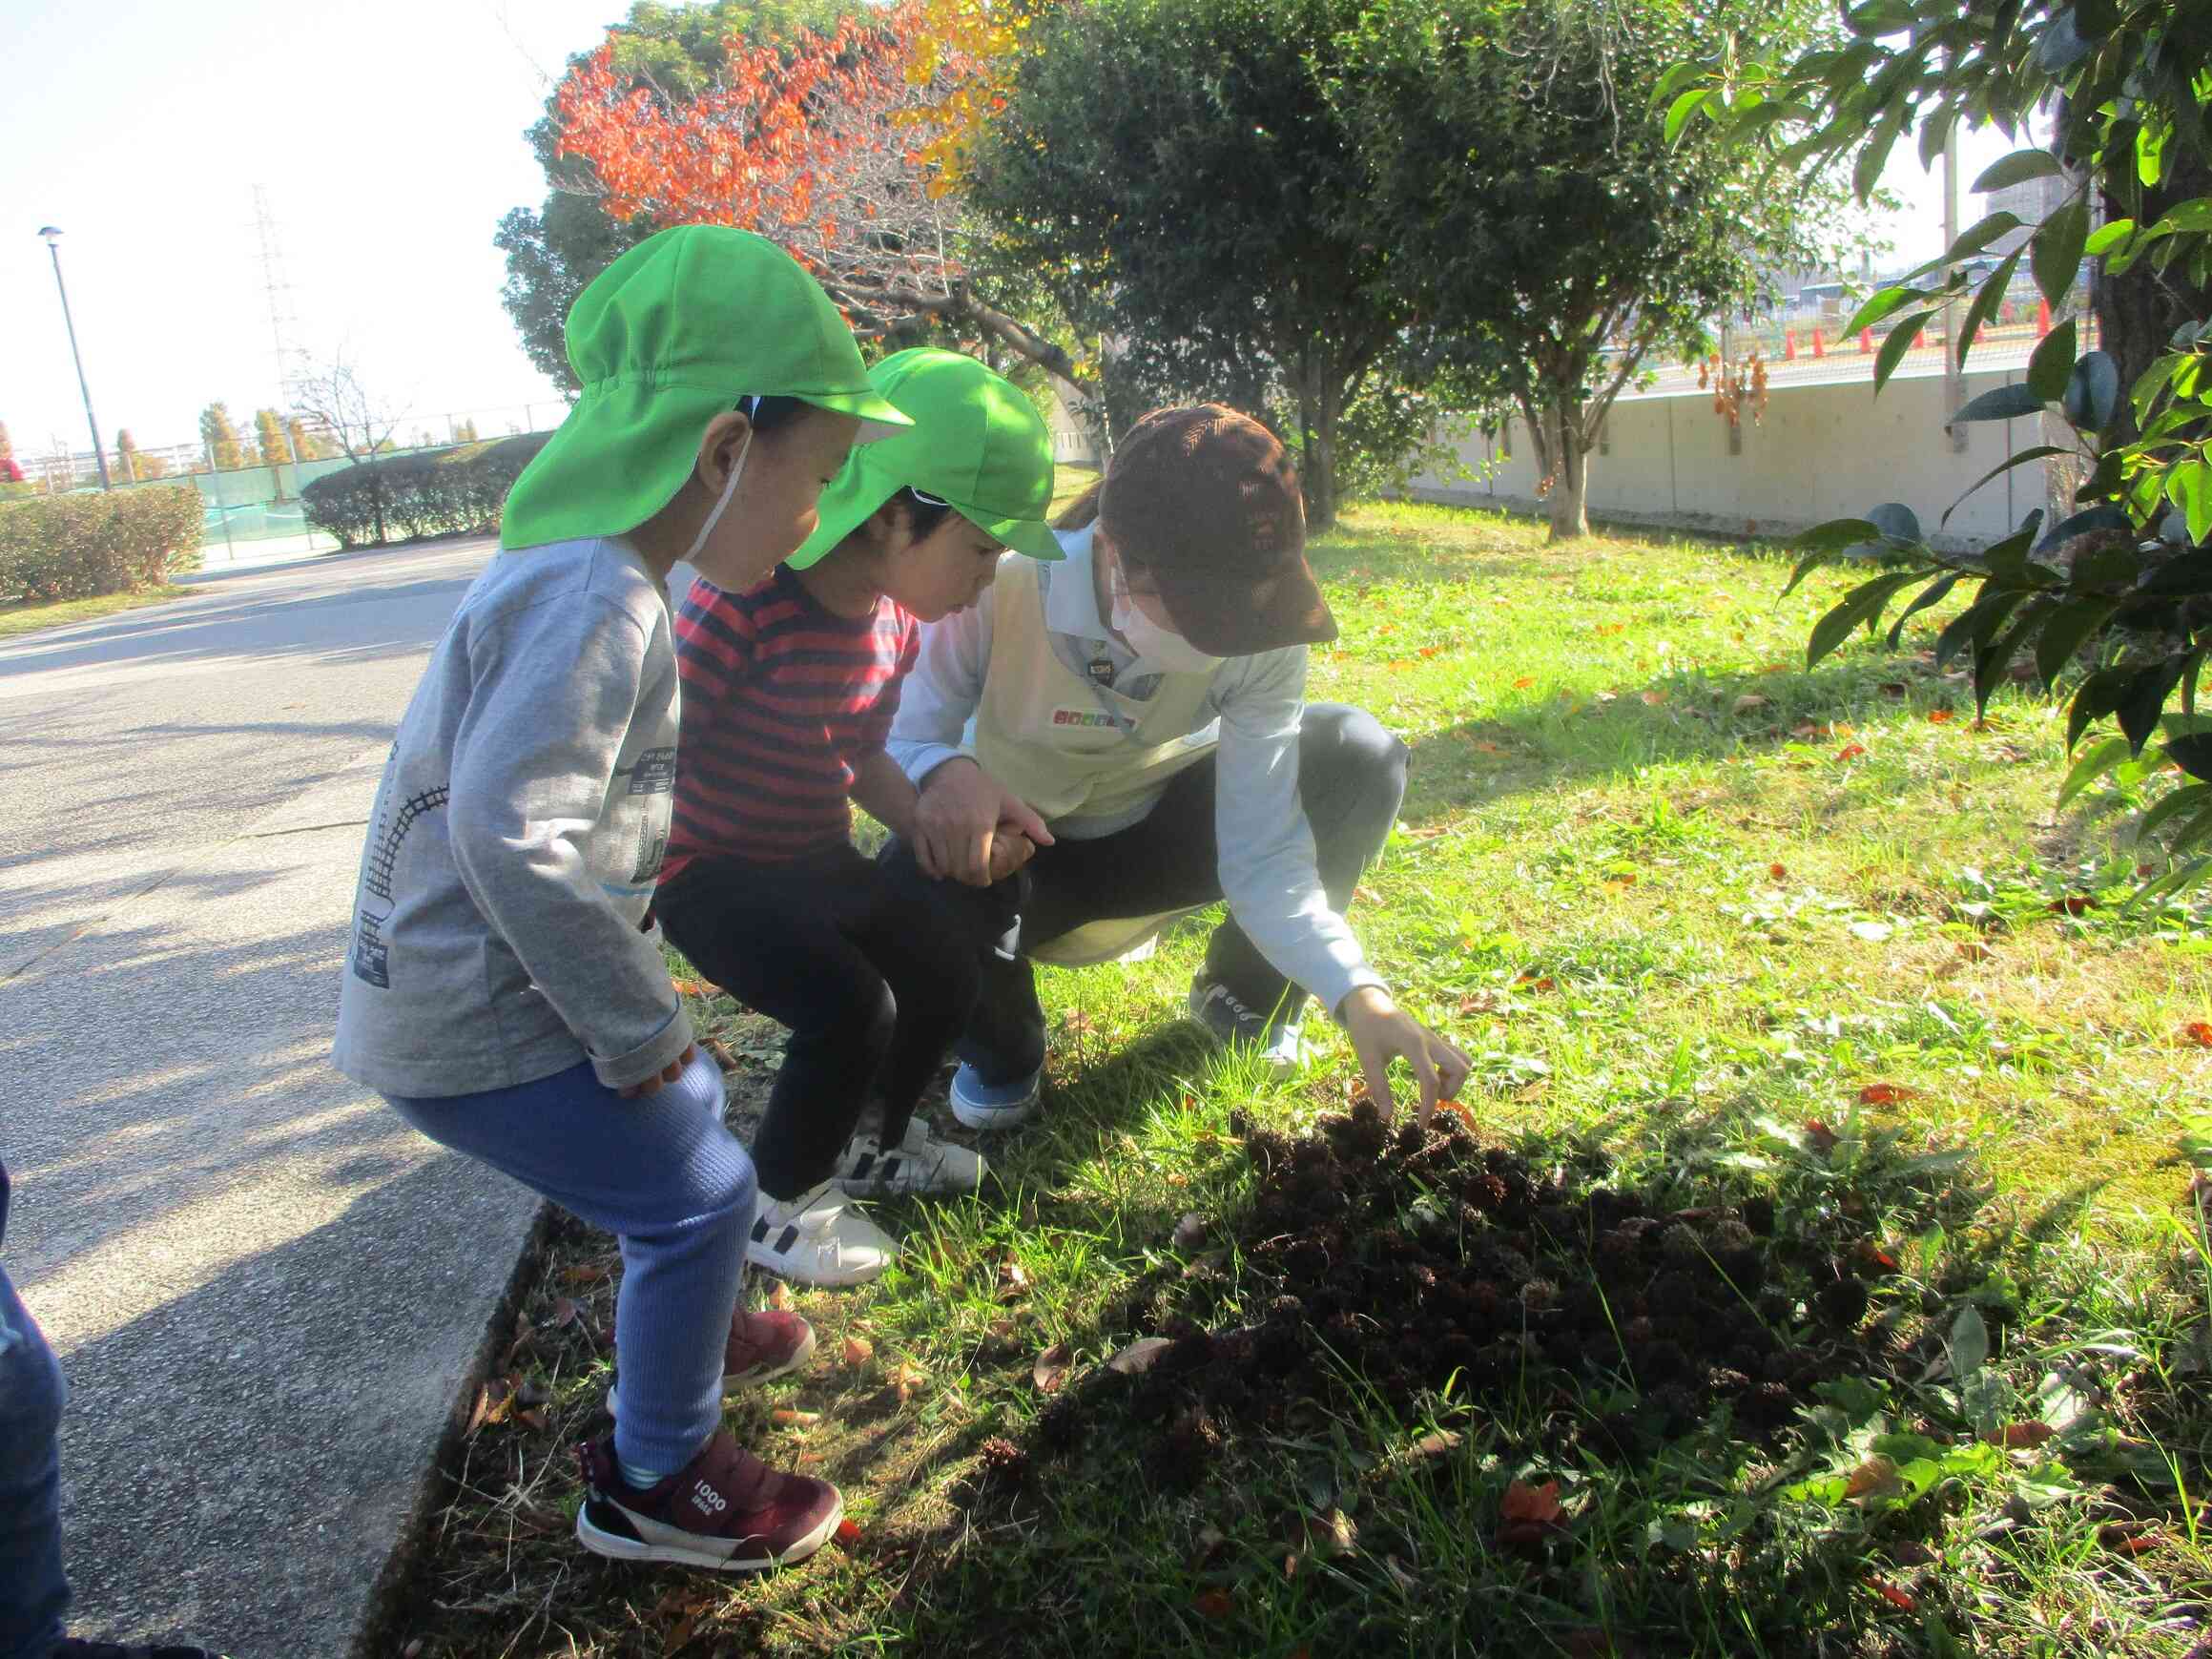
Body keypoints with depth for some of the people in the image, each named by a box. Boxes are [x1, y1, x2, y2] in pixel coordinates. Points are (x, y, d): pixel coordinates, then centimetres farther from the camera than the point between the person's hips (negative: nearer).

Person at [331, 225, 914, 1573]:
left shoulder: (583, 567, 7)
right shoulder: (597, 600, -25)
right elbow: (509, 838, -32)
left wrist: (638, 1004, 15)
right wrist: (639, 1022, -20)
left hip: (484, 984, 10)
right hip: (471, 1026, -10)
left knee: (686, 1112, 24)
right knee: (700, 1192, 0)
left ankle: (690, 1335, 47)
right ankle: (654, 1484, 19)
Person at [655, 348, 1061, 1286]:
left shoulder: (897, 620, -4)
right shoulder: (745, 603, -29)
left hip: (816, 858, 8)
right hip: (709, 867, -8)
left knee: (945, 975, 4)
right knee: (849, 1006, -23)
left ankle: (874, 1146, 31)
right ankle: (776, 1202, 4)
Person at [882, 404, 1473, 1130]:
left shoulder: (1261, 637, -24)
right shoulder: (999, 588, -32)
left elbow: (1265, 858, -24)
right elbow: (889, 750, -24)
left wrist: (1357, 992, -38)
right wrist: (942, 773, -49)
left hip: (1157, 839, 3)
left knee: (1361, 758, -19)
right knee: (917, 884, -38)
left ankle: (1243, 997, 8)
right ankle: (1001, 1053, 1)